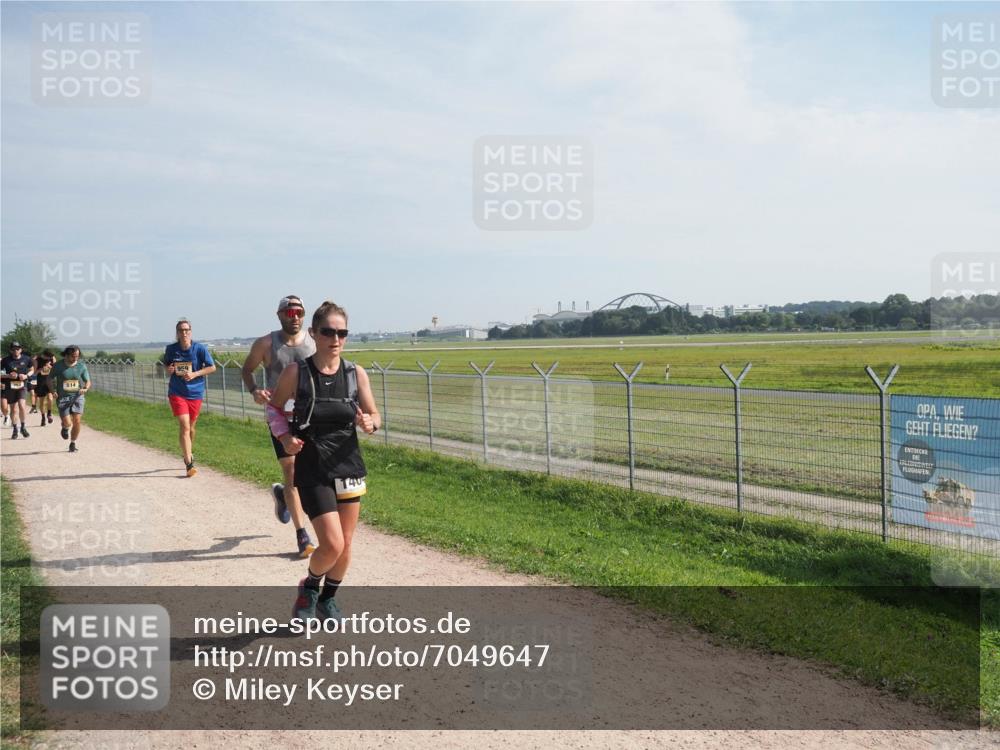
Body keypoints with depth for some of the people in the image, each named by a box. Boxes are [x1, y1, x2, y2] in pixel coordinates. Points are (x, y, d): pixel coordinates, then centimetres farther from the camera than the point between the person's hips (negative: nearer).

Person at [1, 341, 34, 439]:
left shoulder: (26, 359, -3)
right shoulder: (6, 360, -6)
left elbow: (32, 370, 12)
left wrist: (26, 375, -8)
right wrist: (8, 375, -18)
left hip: (21, 386, -1)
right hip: (10, 386, 1)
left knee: (21, 406, -18)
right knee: (13, 409, 9)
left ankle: (23, 427, 1)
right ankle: (15, 429, 26)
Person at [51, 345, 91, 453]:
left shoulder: (82, 366, 1)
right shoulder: (58, 366, -2)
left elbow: (88, 382, 5)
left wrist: (85, 389, -18)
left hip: (77, 397, 1)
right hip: (62, 398, -1)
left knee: (77, 421, -8)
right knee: (67, 423, -11)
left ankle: (73, 444, 11)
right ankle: (65, 428, 29)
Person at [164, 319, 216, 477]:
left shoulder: (200, 348, -7)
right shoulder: (171, 349, -2)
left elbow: (212, 367, -5)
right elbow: (166, 364, 15)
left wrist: (194, 374, -17)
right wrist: (168, 369, -8)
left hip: (195, 393, 1)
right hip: (177, 393, -1)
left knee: (190, 427, 16)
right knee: (184, 426, -13)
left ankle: (188, 453, 42)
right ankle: (189, 463, -15)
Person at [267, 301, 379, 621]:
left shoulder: (356, 374, -3)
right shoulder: (296, 372, -9)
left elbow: (375, 415, 6)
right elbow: (275, 407, 6)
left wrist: (369, 423, -17)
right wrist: (284, 436, -10)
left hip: (349, 465, 3)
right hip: (312, 470, -3)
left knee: (345, 544, 11)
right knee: (332, 544, -11)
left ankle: (327, 599, 38)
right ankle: (309, 587, 21)